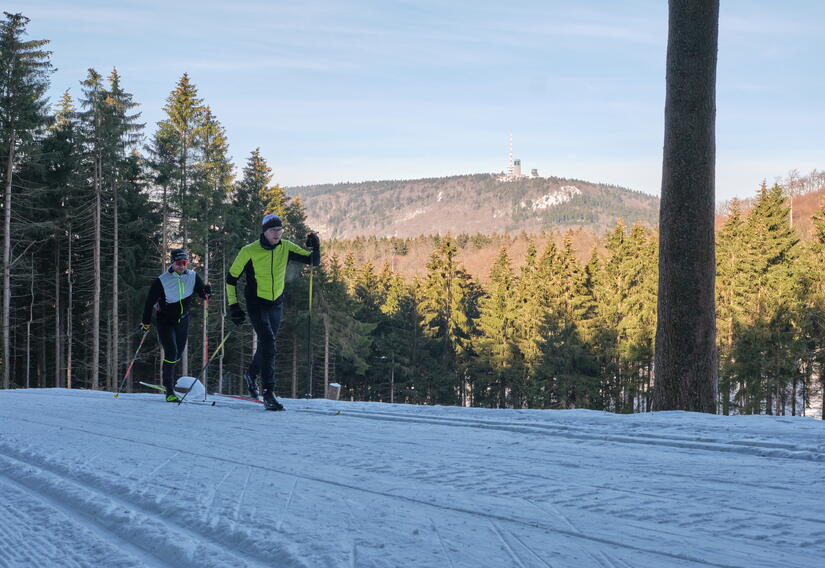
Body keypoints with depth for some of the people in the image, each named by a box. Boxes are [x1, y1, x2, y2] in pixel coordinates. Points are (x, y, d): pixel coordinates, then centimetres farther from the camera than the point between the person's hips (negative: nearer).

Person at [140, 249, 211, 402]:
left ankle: (166, 373, 43)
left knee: (178, 353, 11)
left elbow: (202, 293, 3)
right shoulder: (162, 281, -17)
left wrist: (206, 292, -21)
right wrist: (146, 323, -9)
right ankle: (169, 391, -15)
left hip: (183, 320, 4)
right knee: (171, 351, -18)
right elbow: (150, 301, -10)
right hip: (165, 320, -4)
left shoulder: (192, 277, -7)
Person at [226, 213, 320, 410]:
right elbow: (231, 277, -5)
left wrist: (314, 248, -25)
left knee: (267, 345, 17)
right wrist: (233, 305, -8)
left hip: (276, 303, 5)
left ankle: (251, 375, 48)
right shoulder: (250, 251, -15)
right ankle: (268, 393, -21)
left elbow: (314, 261, -4)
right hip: (256, 304, -5)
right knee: (268, 343, -20)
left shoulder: (285, 248, -5)